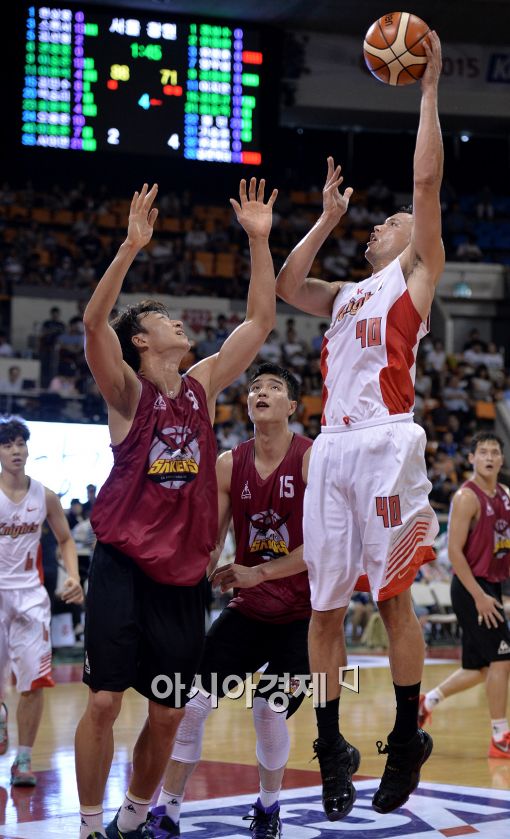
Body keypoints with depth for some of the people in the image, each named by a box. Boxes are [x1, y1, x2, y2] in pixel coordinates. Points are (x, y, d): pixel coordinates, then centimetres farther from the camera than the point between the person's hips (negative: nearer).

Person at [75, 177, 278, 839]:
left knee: (168, 713, 7)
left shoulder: (203, 386, 9)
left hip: (184, 572, 4)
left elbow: (261, 321, 7)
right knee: (104, 701, -8)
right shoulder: (127, 391, -3)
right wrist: (130, 249, -30)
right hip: (124, 566, -4)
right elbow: (93, 323, -21)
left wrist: (260, 240, 0)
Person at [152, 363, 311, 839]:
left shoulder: (314, 459, -14)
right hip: (247, 608, 4)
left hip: (301, 615, -4)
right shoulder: (228, 466, -1)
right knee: (191, 700, -6)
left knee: (270, 711, -6)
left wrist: (259, 572, -24)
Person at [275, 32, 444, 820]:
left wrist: (429, 88, 2)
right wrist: (328, 217, 31)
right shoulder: (347, 294, 27)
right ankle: (333, 749, 11)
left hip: (387, 444, -6)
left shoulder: (416, 275, 9)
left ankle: (407, 737, 7)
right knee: (325, 604, 4)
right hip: (332, 448, 6)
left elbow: (428, 181, 0)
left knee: (393, 596, -4)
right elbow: (284, 284, 28)